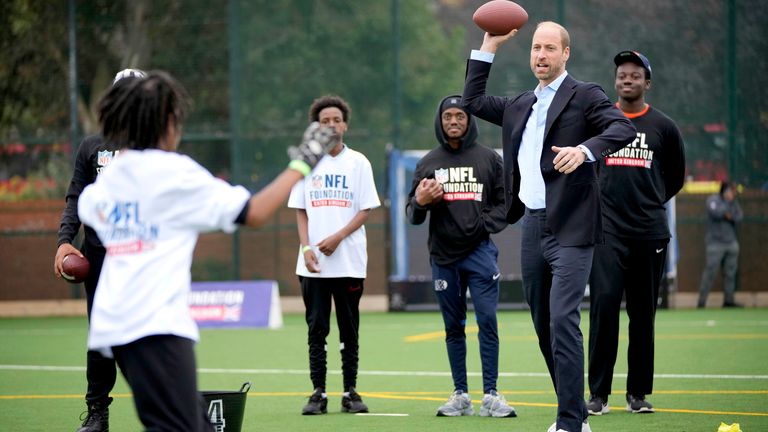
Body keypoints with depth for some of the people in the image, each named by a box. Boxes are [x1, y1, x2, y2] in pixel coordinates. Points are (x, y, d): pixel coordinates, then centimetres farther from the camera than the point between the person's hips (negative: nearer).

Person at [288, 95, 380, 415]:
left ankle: (350, 392, 9)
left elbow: (365, 210, 0)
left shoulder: (358, 163, 3)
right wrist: (306, 247, -6)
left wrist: (337, 238, -12)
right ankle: (318, 393, 3)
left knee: (349, 330, 3)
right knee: (316, 329, 1)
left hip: (349, 262, -1)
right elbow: (300, 211, 8)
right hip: (313, 264, 1)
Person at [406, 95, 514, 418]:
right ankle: (460, 396, 12)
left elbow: (505, 201, 8)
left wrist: (486, 224, -9)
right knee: (453, 327, 7)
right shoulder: (428, 164, 10)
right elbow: (413, 215, 10)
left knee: (487, 322, -10)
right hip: (443, 255, 2)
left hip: (480, 252, -2)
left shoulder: (488, 159, 6)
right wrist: (420, 203, -12)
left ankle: (490, 395, -9)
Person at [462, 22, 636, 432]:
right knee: (544, 327, 10)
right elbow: (473, 101, 26)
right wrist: (489, 46, 20)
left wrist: (585, 149, -33)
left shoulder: (584, 96, -2)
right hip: (532, 227, 7)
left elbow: (623, 128, -15)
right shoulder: (520, 106, 18)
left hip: (570, 229, -7)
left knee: (563, 321, -16)